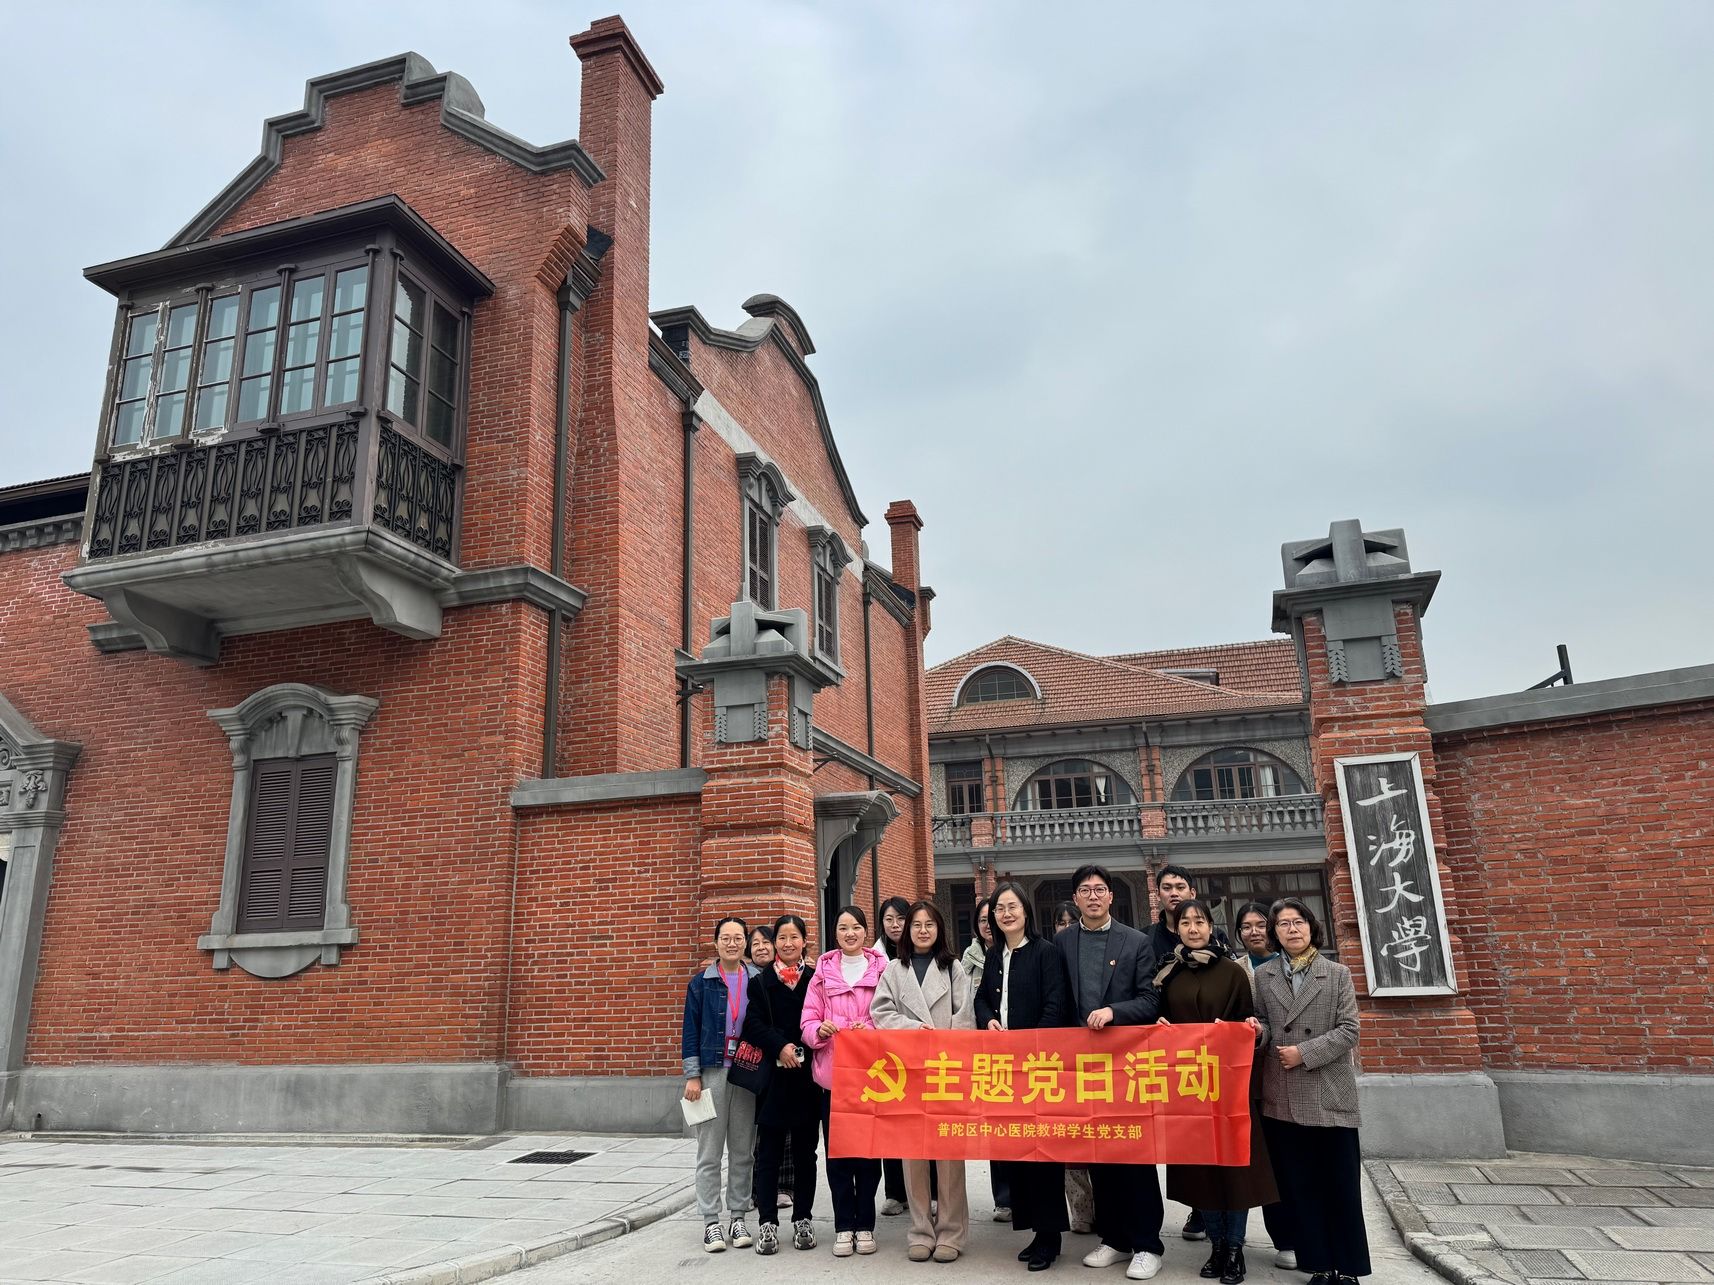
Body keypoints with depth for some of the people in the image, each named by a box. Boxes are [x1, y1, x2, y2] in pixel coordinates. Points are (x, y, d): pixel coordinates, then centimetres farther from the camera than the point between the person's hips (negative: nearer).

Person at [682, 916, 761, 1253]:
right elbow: (691, 1031, 1)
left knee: (743, 1151, 7)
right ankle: (711, 1222, 10)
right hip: (712, 1072, -1)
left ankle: (738, 1218, 18)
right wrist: (692, 1076, -4)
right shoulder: (701, 983, 1)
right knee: (710, 1152, 2)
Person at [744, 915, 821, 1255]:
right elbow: (753, 1025, -4)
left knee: (804, 1150, 8)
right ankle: (767, 1223, 10)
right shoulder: (760, 981, 6)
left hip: (806, 1076, 1)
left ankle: (803, 1220, 19)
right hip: (771, 1076, 0)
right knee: (769, 1151, 2)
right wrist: (780, 1047, -17)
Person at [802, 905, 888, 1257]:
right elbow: (808, 1021, 4)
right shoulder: (823, 971, 6)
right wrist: (820, 1030, -16)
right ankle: (843, 1226, 17)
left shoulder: (882, 968, 1)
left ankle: (864, 1224, 19)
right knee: (836, 1150, 5)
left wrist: (870, 1029, -17)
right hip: (832, 1071, 1)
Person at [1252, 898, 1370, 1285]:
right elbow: (1263, 1024, 12)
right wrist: (1258, 1031, -11)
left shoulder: (1338, 974, 2)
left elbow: (1348, 1031, -4)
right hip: (1282, 1098, 2)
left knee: (1341, 1185, 4)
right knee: (1299, 1188, 7)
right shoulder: (1262, 976, 8)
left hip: (1330, 1095, -2)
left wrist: (1305, 1053, -12)